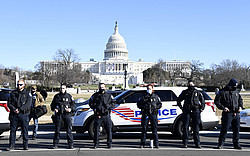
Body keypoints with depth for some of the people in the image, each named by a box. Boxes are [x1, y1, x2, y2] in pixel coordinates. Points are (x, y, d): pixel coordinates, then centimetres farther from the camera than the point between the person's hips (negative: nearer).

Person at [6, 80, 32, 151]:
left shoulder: (27, 93, 5)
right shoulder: (13, 93, 13)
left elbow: (28, 103, -7)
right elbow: (9, 103, 7)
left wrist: (20, 109, -17)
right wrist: (14, 109, -11)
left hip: (24, 114, -2)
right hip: (14, 114, 2)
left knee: (25, 130, 2)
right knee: (12, 130, 1)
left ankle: (25, 145, 10)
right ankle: (11, 145, 7)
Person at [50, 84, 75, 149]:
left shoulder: (69, 96, 11)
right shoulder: (56, 96, 14)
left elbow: (73, 104, 10)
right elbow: (52, 104, 17)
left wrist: (71, 109, -10)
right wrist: (54, 109, -3)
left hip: (67, 114, -1)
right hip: (58, 114, 1)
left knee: (69, 130, -4)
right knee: (57, 130, 3)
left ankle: (71, 144, 1)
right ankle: (55, 144, 11)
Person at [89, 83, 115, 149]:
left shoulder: (109, 95, 12)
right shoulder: (95, 95, 11)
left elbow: (113, 103, 11)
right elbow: (90, 103, 12)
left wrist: (108, 106, -8)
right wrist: (95, 107, -5)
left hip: (106, 115, 0)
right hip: (98, 115, 0)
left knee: (109, 130, -1)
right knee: (96, 130, 1)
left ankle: (109, 144, 9)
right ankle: (96, 144, 11)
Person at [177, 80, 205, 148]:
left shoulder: (197, 92, 11)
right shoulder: (184, 92, 11)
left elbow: (202, 101, 19)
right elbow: (178, 100, 20)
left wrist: (201, 108, 8)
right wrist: (181, 108, 10)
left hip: (195, 111, 0)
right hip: (186, 111, 0)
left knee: (196, 127, 1)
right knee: (185, 127, -1)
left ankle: (197, 143, 6)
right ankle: (185, 143, 3)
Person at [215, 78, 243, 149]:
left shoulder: (236, 92, 14)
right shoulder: (222, 92, -3)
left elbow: (240, 100, 25)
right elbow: (216, 101, -3)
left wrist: (240, 106, 6)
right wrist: (223, 107, -15)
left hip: (236, 114, 5)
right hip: (227, 114, -5)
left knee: (236, 129, 7)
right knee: (224, 129, -4)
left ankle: (236, 144, 17)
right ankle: (221, 144, 5)